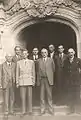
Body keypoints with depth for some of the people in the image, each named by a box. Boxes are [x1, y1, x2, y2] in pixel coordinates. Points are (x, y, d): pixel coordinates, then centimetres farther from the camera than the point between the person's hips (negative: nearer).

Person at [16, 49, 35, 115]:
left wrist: (34, 81, 3)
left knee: (30, 96, 3)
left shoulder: (31, 62, 3)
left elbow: (33, 72, 6)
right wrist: (17, 82, 2)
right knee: (23, 96, 2)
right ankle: (23, 110, 12)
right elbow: (17, 73, 5)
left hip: (29, 81, 0)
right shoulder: (19, 62, 3)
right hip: (22, 81, 0)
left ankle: (30, 110, 14)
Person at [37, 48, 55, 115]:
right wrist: (38, 80, 4)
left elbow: (53, 69, 12)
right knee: (42, 95, 3)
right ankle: (42, 110, 11)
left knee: (49, 95, 2)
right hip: (41, 79, 1)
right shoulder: (39, 61, 9)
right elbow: (38, 71, 9)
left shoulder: (51, 60, 6)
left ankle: (51, 109, 11)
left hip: (48, 79, -1)